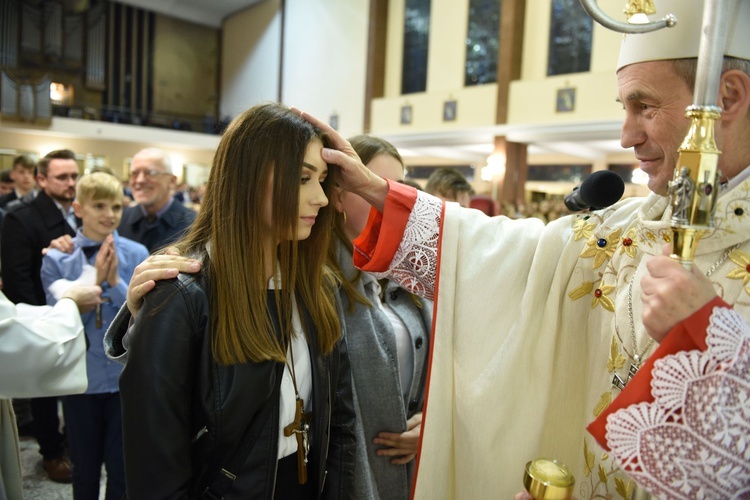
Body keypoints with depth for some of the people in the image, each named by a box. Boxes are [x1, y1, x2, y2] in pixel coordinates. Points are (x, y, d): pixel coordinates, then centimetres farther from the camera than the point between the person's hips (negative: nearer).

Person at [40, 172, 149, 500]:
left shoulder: (136, 254, -9)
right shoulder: (57, 260, -7)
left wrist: (115, 282, -23)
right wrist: (93, 280, -21)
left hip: (127, 377, -1)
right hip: (80, 377, 1)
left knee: (122, 467, 13)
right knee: (84, 468, 20)